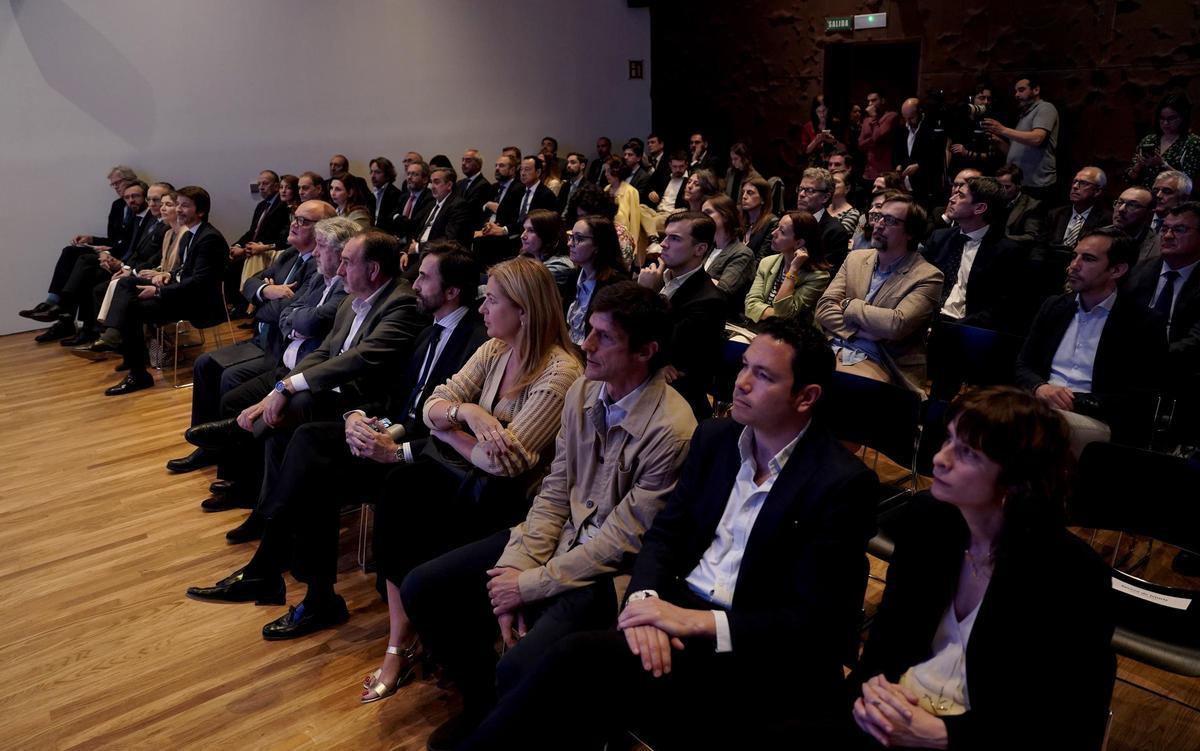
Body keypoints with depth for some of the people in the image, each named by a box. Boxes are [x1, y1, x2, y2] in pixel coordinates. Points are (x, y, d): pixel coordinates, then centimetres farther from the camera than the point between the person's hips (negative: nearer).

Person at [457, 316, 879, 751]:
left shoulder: (844, 483, -11)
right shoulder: (715, 437, 7)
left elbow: (820, 624, -13)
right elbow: (666, 532, 9)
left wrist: (696, 622, -21)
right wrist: (645, 598, -13)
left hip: (749, 651, -5)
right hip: (678, 607, 5)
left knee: (579, 660, -26)